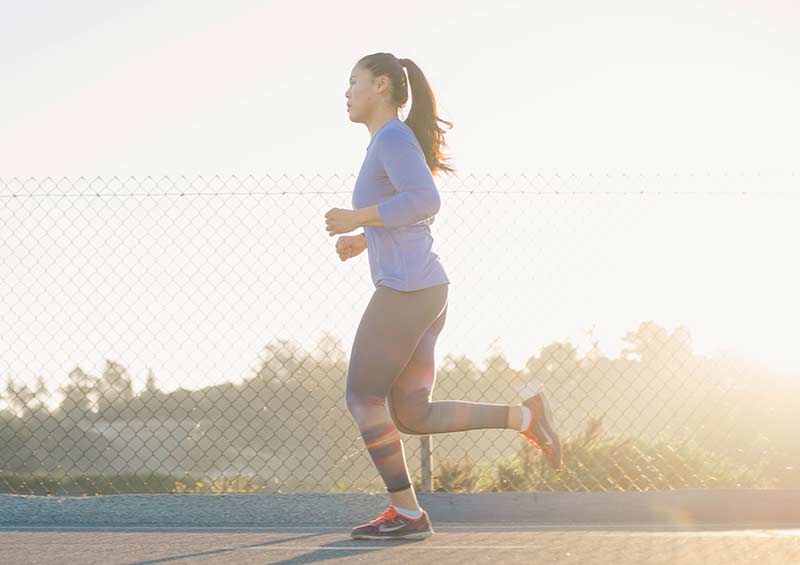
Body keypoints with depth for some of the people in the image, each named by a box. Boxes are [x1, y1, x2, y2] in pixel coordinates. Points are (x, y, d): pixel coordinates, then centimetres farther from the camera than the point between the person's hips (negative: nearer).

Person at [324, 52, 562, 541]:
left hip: (405, 292, -10)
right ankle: (524, 416, 2)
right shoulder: (392, 144, 21)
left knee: (363, 399, 3)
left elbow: (426, 201, -24)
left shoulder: (394, 136, -9)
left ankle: (407, 513, 7)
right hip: (427, 293, 10)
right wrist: (363, 241, 23)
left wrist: (357, 219, -17)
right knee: (412, 417, 8)